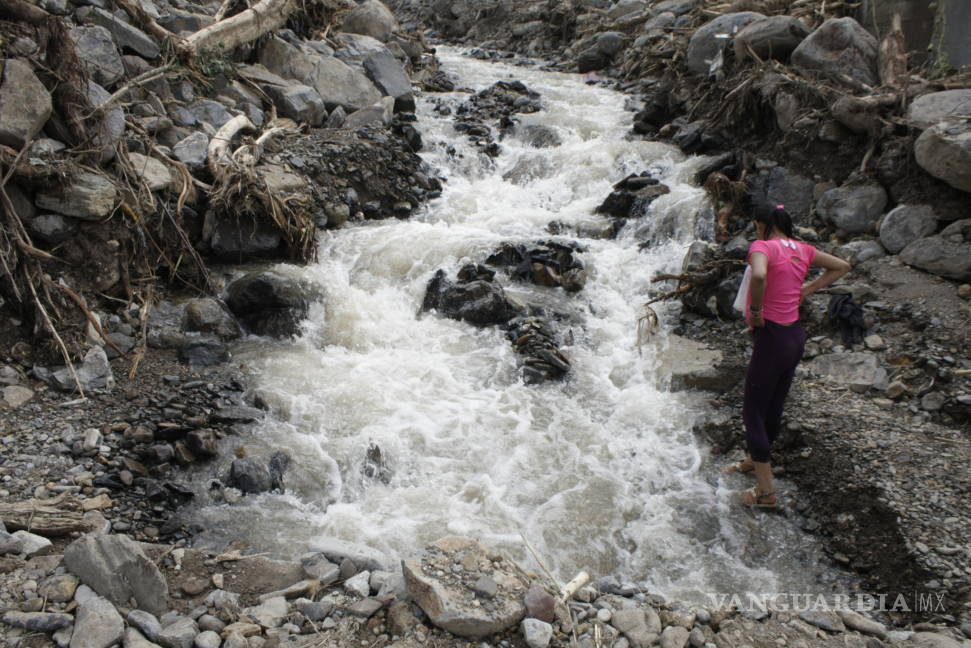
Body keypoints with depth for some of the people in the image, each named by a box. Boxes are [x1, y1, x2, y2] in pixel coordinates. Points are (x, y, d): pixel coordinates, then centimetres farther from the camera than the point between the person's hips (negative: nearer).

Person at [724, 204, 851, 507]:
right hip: (796, 335, 8)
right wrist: (807, 289, 15)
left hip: (771, 337, -8)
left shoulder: (763, 246, -15)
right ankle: (754, 461, 44)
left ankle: (766, 491, 10)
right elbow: (842, 266, 23)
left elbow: (759, 276, -38)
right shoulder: (802, 249, 8)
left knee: (752, 413, 3)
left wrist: (755, 309, -21)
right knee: (773, 407, 23)